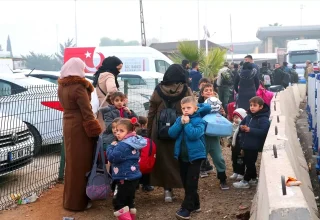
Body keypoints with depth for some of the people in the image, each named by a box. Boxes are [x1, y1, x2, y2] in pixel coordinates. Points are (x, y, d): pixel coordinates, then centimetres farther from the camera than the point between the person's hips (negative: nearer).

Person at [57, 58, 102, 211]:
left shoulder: (61, 86, 7)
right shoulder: (79, 87, -18)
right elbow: (87, 112, -18)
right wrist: (95, 132, -13)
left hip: (68, 125, 8)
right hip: (79, 127, -8)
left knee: (72, 161, 18)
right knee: (80, 162, 0)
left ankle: (70, 198, 30)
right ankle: (78, 201, 8)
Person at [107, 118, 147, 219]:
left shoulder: (123, 145, -21)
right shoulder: (134, 143, 11)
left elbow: (112, 157, -24)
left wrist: (111, 146, -7)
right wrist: (115, 146, 11)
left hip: (125, 178, -10)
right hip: (133, 177, 10)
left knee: (118, 202, -5)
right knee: (129, 201, 18)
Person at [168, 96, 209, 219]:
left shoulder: (199, 121, -11)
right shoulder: (179, 120, 6)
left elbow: (194, 135, -26)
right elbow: (171, 133, -6)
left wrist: (187, 123, -19)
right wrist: (181, 123, -15)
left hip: (195, 156, -6)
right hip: (182, 156, 6)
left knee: (191, 184, -4)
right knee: (186, 183, 15)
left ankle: (187, 208, 1)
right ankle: (195, 205, 29)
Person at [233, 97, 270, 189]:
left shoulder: (263, 119, -14)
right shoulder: (248, 116, 7)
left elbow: (263, 132, -24)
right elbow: (242, 124, 17)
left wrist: (250, 129, -27)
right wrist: (241, 128, -7)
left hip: (254, 146, -8)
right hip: (246, 145, 8)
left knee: (250, 163, 1)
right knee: (248, 162, 17)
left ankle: (245, 181, 12)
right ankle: (253, 179, 33)